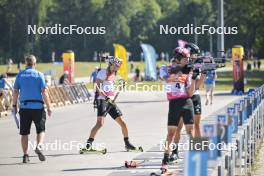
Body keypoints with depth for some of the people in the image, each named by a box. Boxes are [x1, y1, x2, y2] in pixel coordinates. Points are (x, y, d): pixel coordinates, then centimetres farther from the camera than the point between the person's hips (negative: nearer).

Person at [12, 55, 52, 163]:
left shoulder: (20, 75, 6)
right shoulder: (39, 75, -1)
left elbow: (15, 92, 4)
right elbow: (44, 92, -6)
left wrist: (14, 105, 12)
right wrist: (48, 107, -2)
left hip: (24, 107, 2)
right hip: (38, 106, -2)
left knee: (24, 132, 8)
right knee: (41, 129, 10)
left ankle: (25, 155, 5)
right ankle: (39, 146, -15)